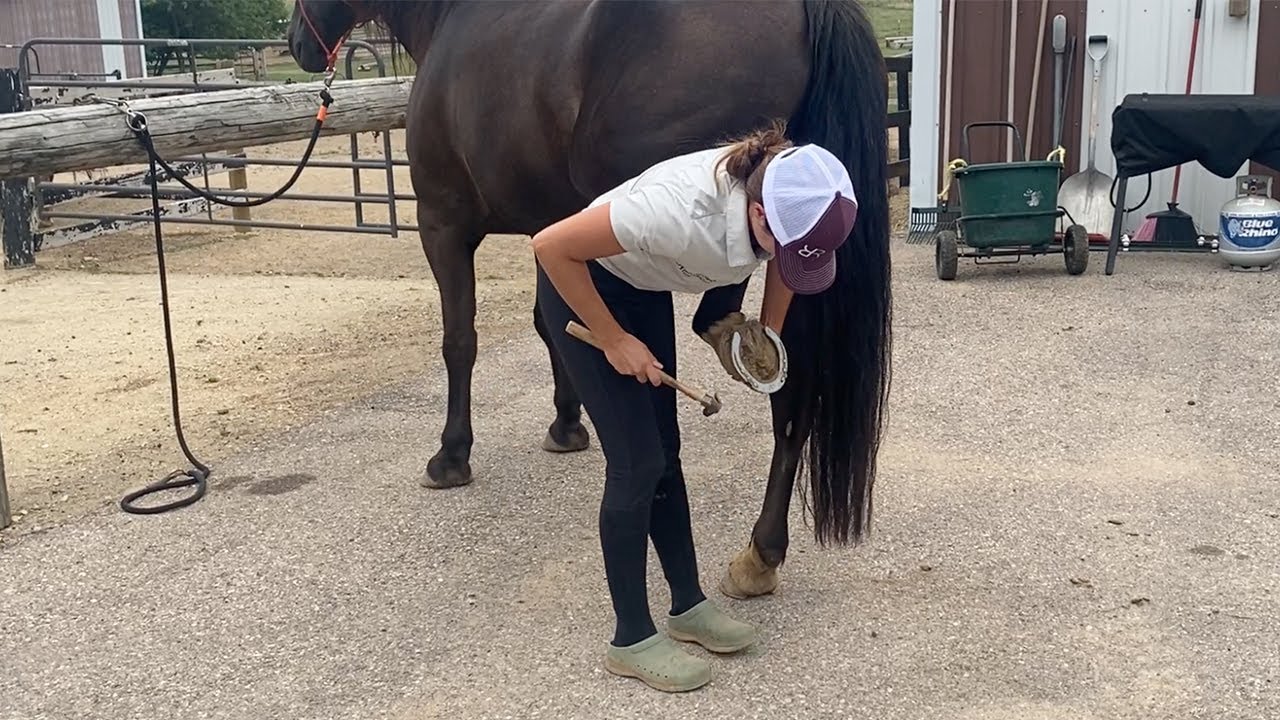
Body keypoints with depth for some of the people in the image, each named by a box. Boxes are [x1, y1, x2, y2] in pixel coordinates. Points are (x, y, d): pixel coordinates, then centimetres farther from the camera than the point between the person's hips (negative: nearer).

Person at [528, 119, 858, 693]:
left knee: (664, 450, 11)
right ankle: (631, 640, 5)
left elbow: (787, 264, 4)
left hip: (646, 287, 6)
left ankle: (689, 606, 24)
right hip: (580, 285, -6)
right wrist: (614, 341, -23)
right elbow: (550, 246, -31)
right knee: (636, 462, -7)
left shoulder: (790, 202, -23)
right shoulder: (680, 209, -42)